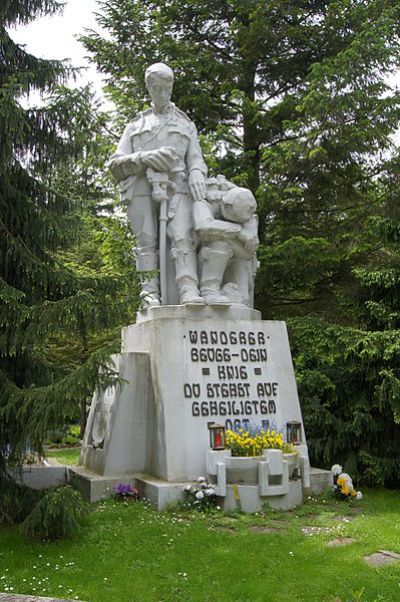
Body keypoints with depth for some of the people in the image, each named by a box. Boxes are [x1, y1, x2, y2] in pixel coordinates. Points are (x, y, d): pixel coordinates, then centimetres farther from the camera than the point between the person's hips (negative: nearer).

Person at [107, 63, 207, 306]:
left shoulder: (186, 124, 29)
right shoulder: (136, 125, 27)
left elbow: (196, 159, 16)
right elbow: (116, 163, 15)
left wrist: (196, 174, -10)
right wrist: (144, 158, -6)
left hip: (175, 187, -1)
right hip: (141, 187, 1)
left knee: (182, 237, -21)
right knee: (146, 241, -9)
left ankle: (190, 292, -34)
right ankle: (150, 293, -11)